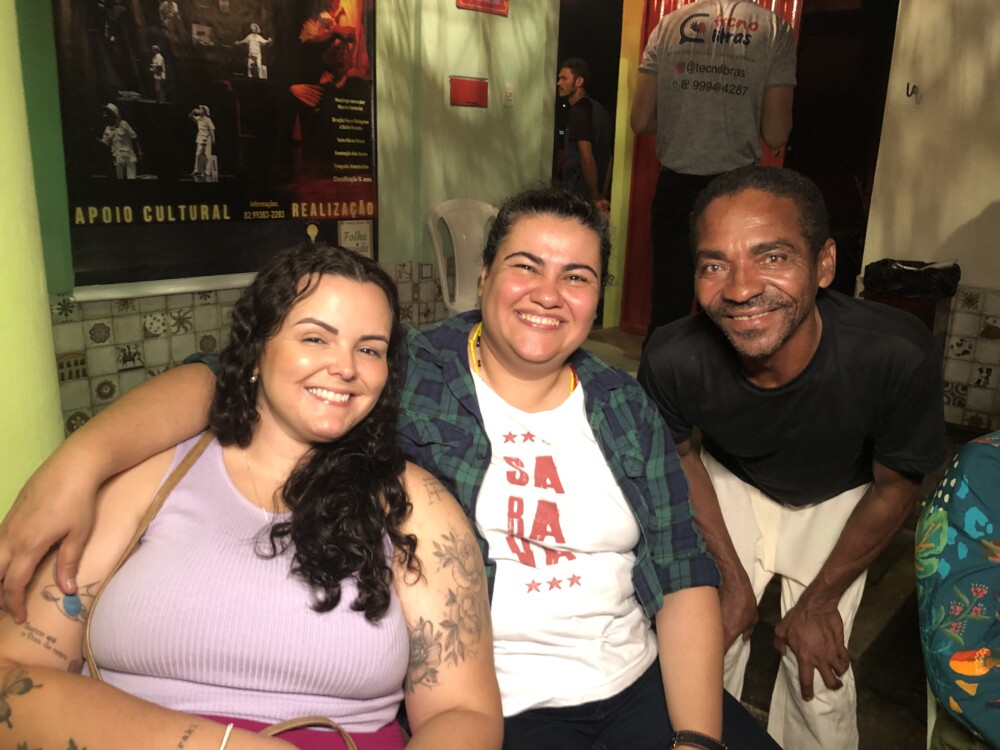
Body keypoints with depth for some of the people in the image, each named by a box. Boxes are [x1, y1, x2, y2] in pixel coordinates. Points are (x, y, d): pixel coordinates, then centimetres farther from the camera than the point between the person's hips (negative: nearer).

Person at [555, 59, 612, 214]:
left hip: (577, 197, -8)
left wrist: (596, 198, -15)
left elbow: (586, 158, -20)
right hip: (592, 197, 8)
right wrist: (602, 196, 16)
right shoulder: (598, 108, 14)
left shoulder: (579, 111, -13)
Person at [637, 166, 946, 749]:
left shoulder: (898, 355, -36)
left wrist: (821, 600, -5)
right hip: (730, 482, 1)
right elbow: (678, 456, -10)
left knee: (819, 680, -4)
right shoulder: (673, 359, -34)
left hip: (838, 498, 0)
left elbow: (895, 488, -15)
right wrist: (732, 576, -5)